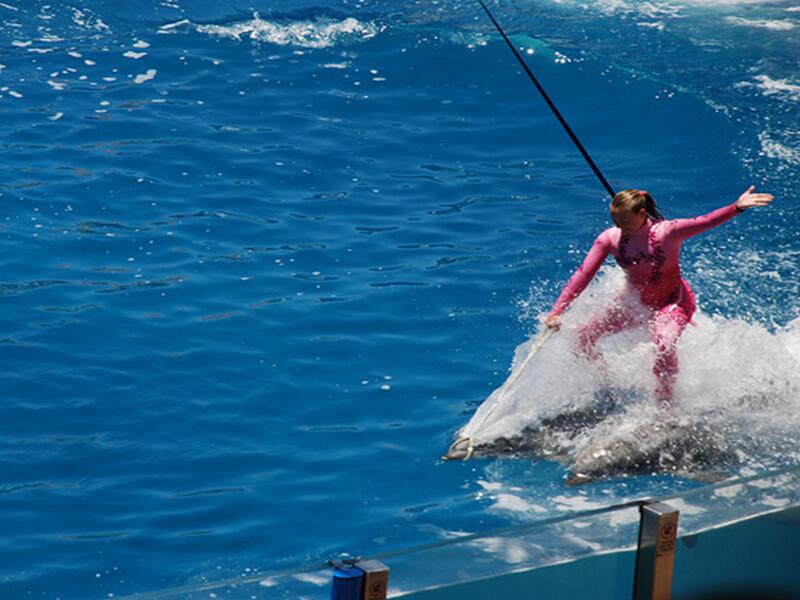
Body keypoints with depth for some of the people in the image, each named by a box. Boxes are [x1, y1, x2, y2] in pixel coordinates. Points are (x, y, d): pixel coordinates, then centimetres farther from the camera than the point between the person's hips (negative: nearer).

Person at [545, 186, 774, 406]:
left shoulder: (666, 232, -24)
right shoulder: (609, 239, -13)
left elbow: (705, 222, -35)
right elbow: (583, 275, -12)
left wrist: (737, 207, -52)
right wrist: (557, 311, -17)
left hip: (673, 301, -5)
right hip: (637, 302, 5)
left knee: (664, 344, -35)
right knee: (583, 336, -1)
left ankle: (664, 400, -12)